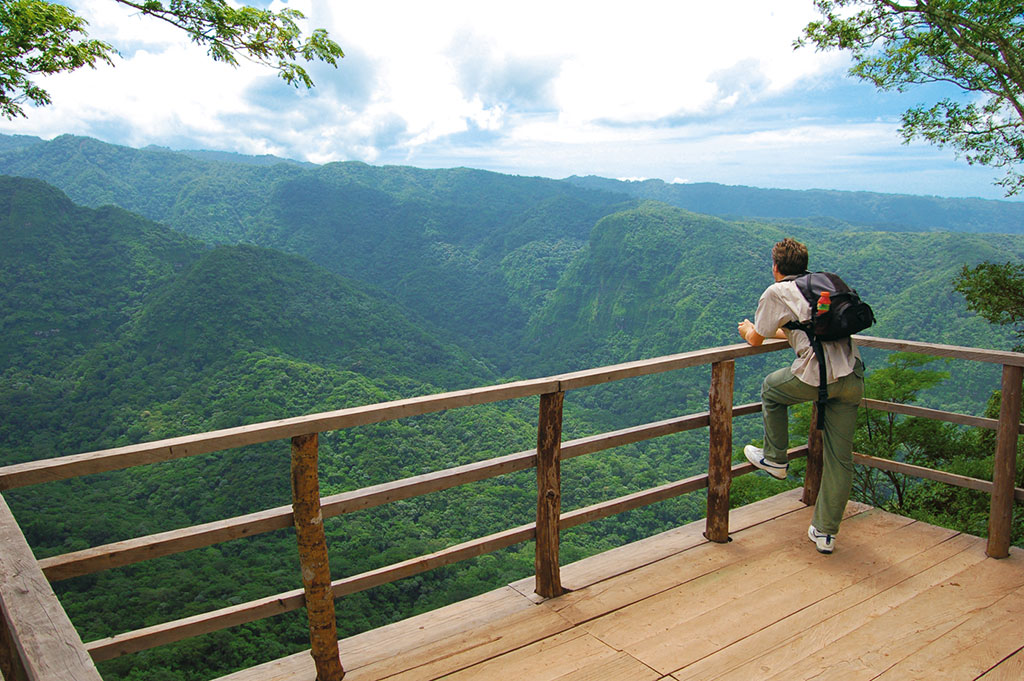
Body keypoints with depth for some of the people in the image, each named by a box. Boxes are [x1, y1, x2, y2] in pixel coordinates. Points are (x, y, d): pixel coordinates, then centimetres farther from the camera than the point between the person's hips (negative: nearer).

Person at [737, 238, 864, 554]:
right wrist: (778, 330, 54)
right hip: (854, 376, 6)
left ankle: (775, 459, 35)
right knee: (840, 459, 11)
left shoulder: (776, 292, 6)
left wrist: (748, 329, 37)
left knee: (771, 388, 26)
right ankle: (825, 531, 18)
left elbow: (756, 340, 15)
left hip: (818, 374, -6)